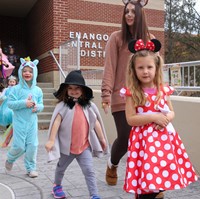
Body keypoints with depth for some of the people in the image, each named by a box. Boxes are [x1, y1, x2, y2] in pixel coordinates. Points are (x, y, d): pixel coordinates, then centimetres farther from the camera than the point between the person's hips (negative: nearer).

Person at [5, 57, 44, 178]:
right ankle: (10, 159, 32)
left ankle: (31, 168, 20)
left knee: (32, 145, 3)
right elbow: (10, 103, -9)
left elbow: (41, 105, 9)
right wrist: (24, 103, -20)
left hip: (32, 122, 3)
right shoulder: (16, 89, -6)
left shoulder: (38, 90, 4)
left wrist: (37, 106, -14)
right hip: (19, 122, -3)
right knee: (19, 146, -1)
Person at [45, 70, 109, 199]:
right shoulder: (62, 106, -11)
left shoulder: (88, 106, -2)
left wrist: (102, 139, 8)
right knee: (61, 168, 23)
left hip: (84, 146, 1)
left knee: (89, 171, -4)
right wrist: (51, 140, -19)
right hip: (67, 146, -1)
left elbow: (95, 122, 4)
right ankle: (57, 186, 49)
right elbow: (56, 122, -15)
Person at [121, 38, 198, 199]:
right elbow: (130, 119, -12)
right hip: (144, 138, -4)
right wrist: (153, 116, -18)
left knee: (163, 178, 13)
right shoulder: (132, 93, -8)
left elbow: (172, 112, 14)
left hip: (164, 137, 5)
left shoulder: (163, 90, 5)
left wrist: (167, 117, -9)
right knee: (145, 184, -3)